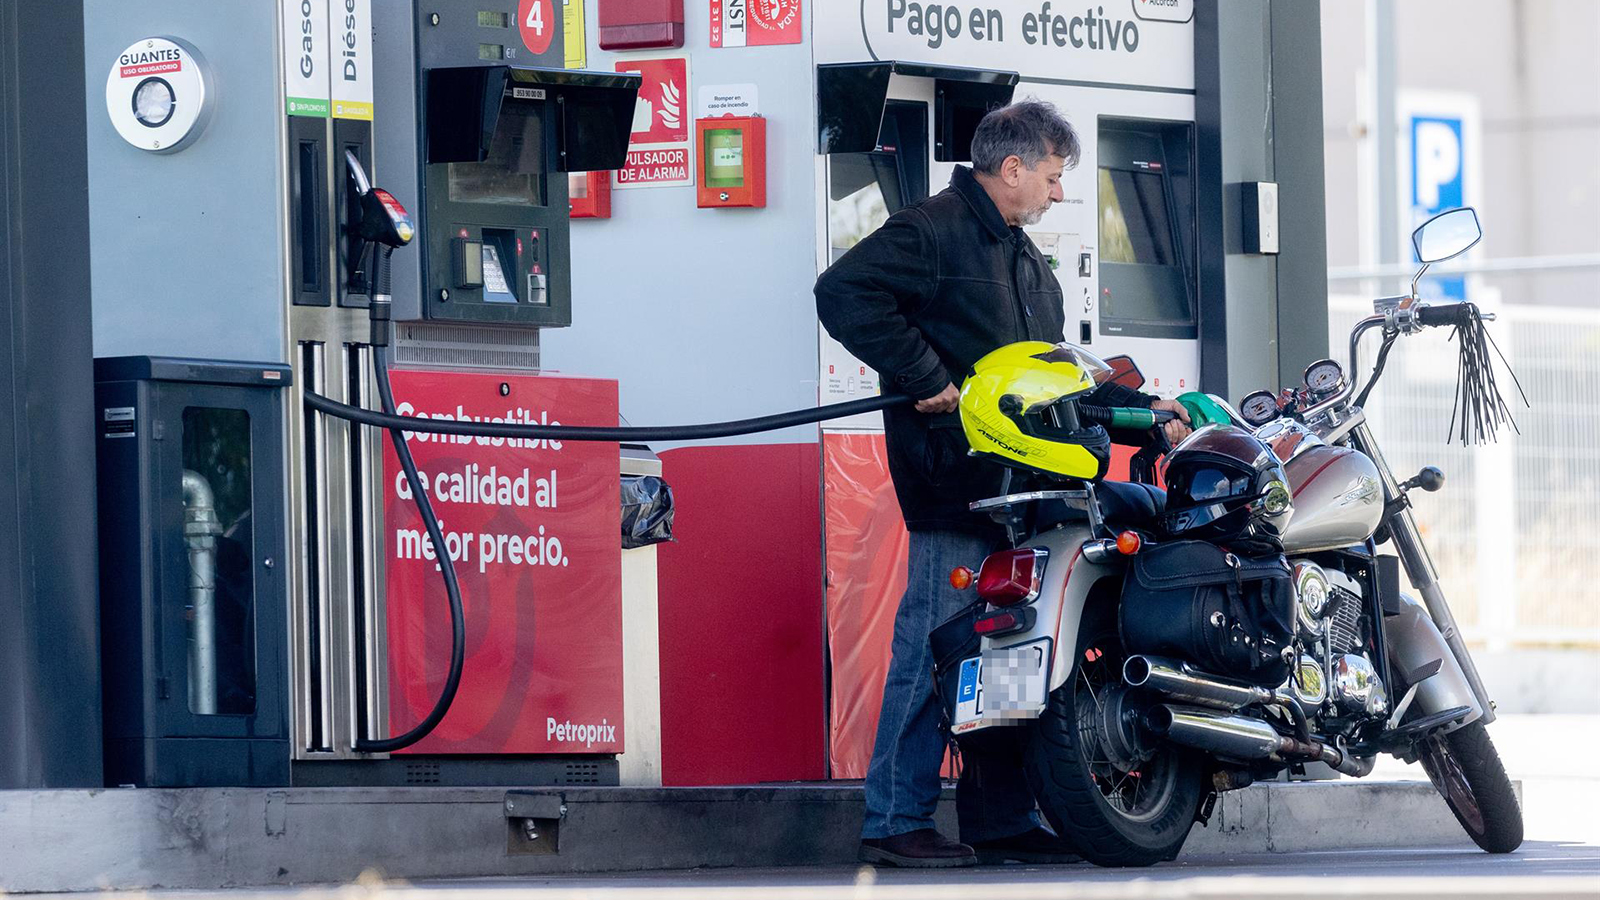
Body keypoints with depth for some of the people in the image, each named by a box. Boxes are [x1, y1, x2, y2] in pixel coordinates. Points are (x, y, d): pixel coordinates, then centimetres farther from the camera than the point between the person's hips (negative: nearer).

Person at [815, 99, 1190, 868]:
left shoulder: (1026, 261, 26)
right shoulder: (932, 231, -6)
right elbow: (845, 292, -20)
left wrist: (1141, 408, 21)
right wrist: (926, 378, -20)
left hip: (1019, 486, 9)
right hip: (955, 480, -9)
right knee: (935, 647, -10)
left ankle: (1001, 820, 14)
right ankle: (895, 821, -7)